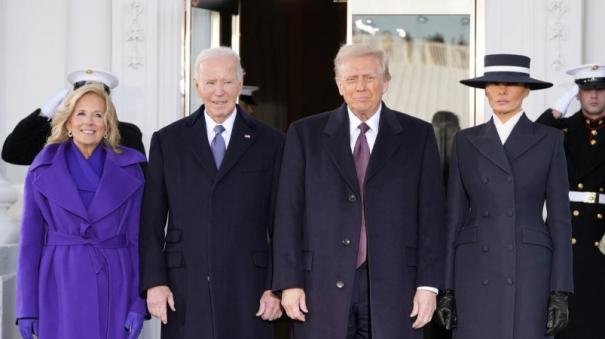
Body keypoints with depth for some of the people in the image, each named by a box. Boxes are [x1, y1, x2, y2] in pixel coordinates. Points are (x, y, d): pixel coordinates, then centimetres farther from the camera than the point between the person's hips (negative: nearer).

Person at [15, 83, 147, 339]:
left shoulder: (128, 170, 4)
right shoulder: (43, 169, 3)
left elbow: (137, 238, 4)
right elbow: (31, 239, 3)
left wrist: (138, 303, -3)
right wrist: (27, 307, -2)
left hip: (114, 288, 1)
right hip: (61, 288, 0)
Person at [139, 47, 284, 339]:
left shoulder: (270, 143, 5)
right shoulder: (167, 141, 8)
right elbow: (151, 221, 6)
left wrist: (276, 286, -1)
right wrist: (153, 281, -2)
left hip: (247, 289, 0)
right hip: (184, 290, 1)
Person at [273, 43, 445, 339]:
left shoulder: (418, 135, 7)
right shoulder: (305, 134, 7)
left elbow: (430, 214, 4)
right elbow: (289, 212, 4)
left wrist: (428, 284, -2)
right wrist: (289, 282, -2)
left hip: (393, 284, 0)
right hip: (323, 285, 0)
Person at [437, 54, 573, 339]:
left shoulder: (549, 140, 4)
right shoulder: (466, 141, 8)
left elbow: (559, 217, 1)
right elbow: (455, 216, 8)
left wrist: (560, 292, -5)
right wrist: (447, 288, 3)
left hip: (529, 271, -1)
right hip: (476, 270, 2)